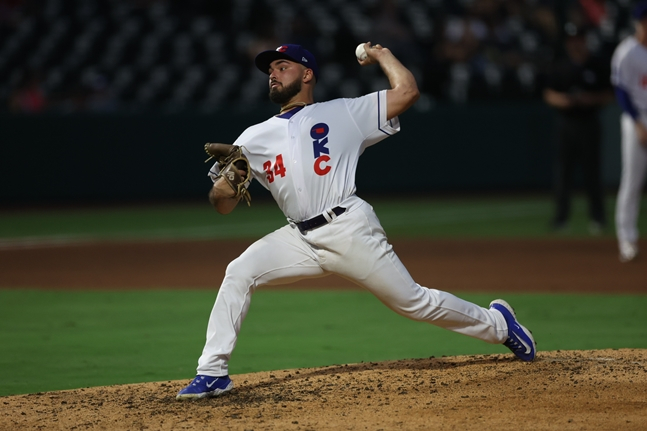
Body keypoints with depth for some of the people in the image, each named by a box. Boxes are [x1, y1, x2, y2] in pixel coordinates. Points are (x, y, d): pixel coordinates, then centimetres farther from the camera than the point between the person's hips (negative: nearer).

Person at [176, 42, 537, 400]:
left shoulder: (343, 113, 8)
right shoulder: (255, 138, 16)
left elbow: (407, 92, 1)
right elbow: (223, 205, 11)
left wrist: (382, 54, 13)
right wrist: (225, 177, -11)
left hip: (350, 230, -4)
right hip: (300, 239, 4)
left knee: (413, 301, -1)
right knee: (239, 273, -16)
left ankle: (496, 323, 22)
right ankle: (213, 373, -12)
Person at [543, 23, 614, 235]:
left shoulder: (598, 66, 2)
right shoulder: (560, 67, 8)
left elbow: (609, 95, 4)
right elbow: (549, 94, 10)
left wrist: (591, 98, -14)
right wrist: (561, 100, -10)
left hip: (589, 121, -2)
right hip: (566, 120, 2)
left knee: (592, 170, -2)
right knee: (563, 169, -1)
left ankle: (597, 217, 6)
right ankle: (561, 216, 4)